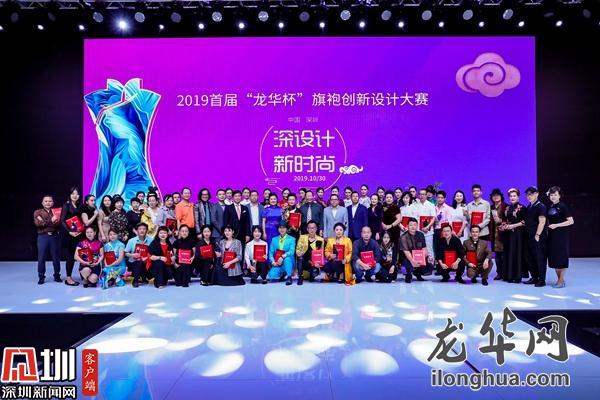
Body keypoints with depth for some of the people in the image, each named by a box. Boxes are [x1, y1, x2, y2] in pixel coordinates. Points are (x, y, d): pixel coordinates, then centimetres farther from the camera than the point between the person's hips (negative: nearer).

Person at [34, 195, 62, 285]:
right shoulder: (38, 212, 9)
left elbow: (58, 224, -4)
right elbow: (37, 223, -9)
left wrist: (44, 222, -14)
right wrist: (50, 221, -13)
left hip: (54, 236, 1)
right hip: (43, 237, -1)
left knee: (56, 257, 5)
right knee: (41, 257, 0)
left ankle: (57, 276, 16)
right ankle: (41, 277, 11)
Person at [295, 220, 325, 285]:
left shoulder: (320, 240, 3)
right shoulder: (302, 237, 5)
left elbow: (321, 254, 3)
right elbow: (297, 249, 2)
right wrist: (299, 253, -22)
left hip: (314, 262, -1)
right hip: (303, 261, 1)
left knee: (315, 272, -30)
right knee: (301, 257, -33)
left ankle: (311, 275, 11)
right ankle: (300, 277, -16)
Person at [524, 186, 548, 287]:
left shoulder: (541, 206, -10)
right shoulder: (529, 207, 14)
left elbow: (542, 222, -15)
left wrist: (537, 235, -17)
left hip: (538, 237, -8)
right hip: (530, 237, 8)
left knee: (540, 258, -1)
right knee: (529, 258, 11)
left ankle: (542, 280, 8)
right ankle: (534, 278, 23)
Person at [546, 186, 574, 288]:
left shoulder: (563, 206, -8)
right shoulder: (549, 207, 10)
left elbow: (571, 221, -13)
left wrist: (556, 225, -18)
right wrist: (548, 227, 7)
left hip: (561, 235, -6)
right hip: (551, 235, 6)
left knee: (561, 257, -2)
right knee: (553, 257, 8)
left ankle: (561, 281, 4)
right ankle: (560, 279, 18)